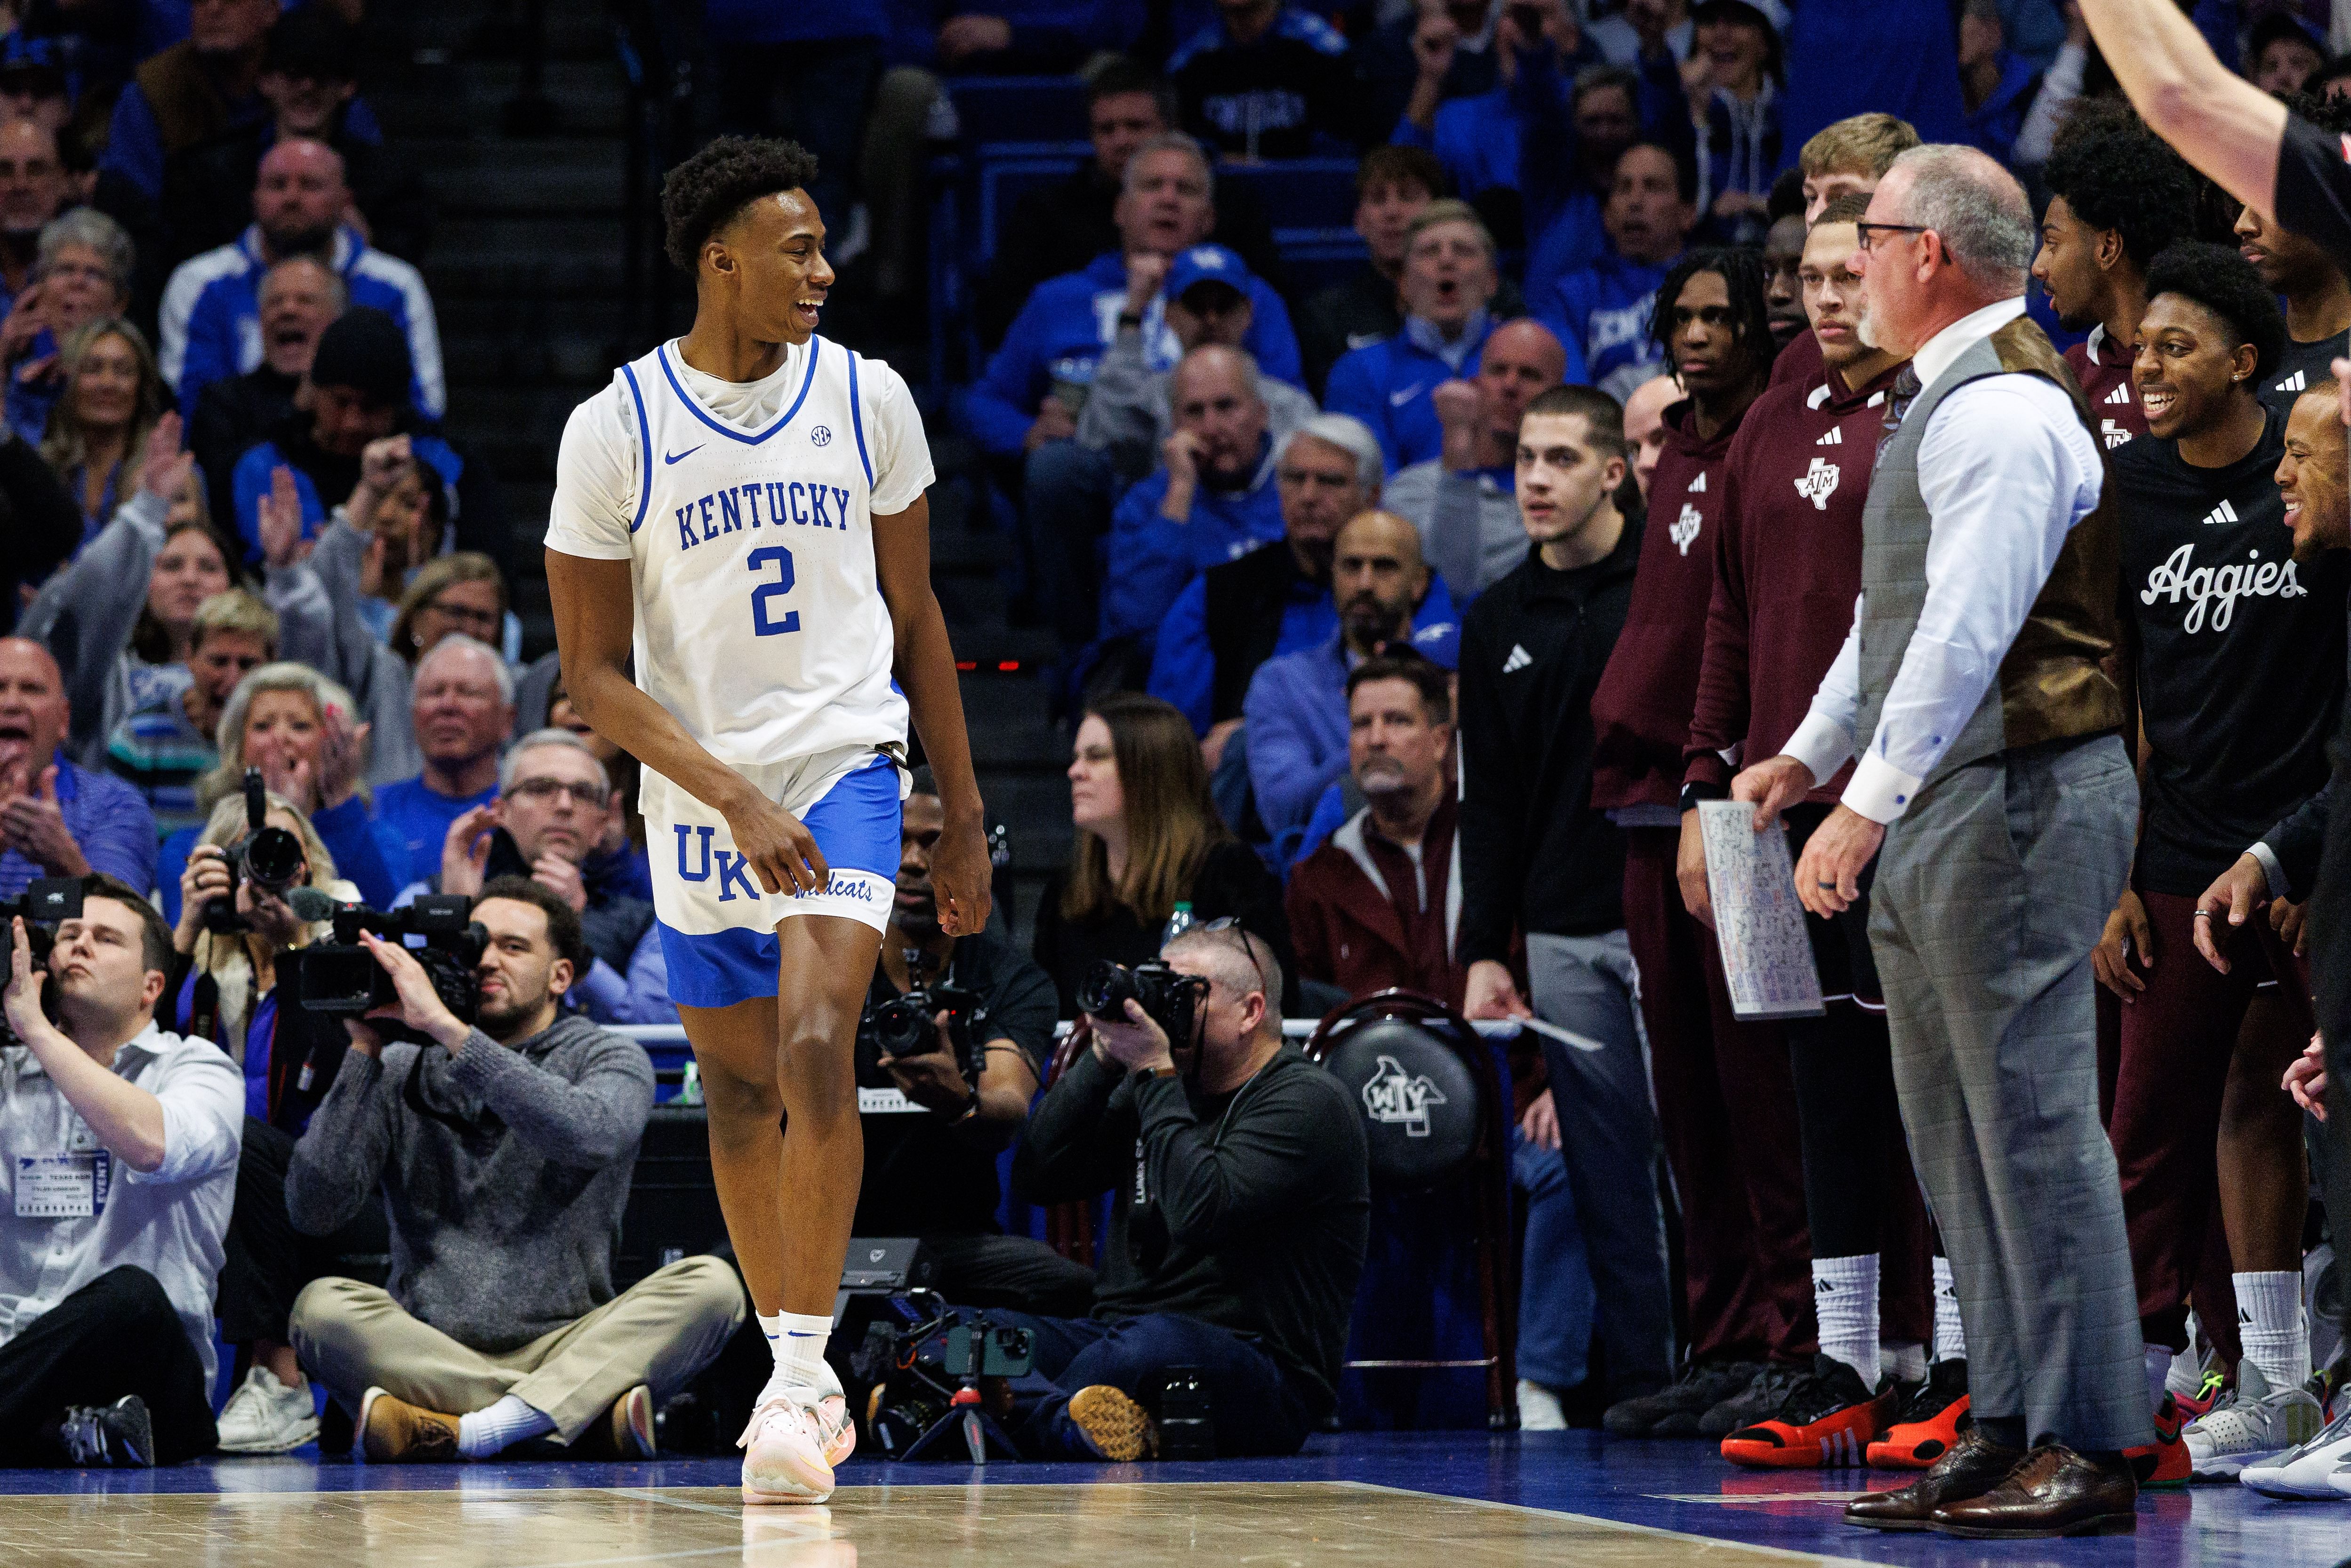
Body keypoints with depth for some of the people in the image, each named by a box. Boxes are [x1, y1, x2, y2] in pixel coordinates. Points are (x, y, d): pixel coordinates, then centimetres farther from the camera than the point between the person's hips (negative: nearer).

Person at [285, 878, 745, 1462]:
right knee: (322, 1306, -28)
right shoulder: (399, 1072, 10)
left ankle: (475, 1431, -39)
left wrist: (446, 1027, -21)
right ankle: (587, 1418, -35)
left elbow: (593, 1135, -20)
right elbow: (315, 1210, -2)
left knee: (710, 1284, -25)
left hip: (567, 1348, -1)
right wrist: (364, 1051, -6)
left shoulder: (608, 1059, 7)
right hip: (429, 1355, 1)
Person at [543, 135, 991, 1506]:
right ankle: (797, 1377, 26)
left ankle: (807, 1366, -18)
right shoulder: (615, 430, -8)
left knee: (817, 1051, -21)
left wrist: (967, 821, 11)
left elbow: (915, 614, 11)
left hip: (846, 769, -1)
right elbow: (593, 673, -7)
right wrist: (732, 797, -20)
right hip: (699, 801, 1)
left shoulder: (867, 400, 0)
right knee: (739, 1094, 11)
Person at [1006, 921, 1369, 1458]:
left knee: (1154, 1344, -43)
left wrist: (1155, 1073, -14)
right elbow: (1038, 1179, 11)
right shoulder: (1164, 1091, 19)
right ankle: (1072, 1425, -48)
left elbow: (1200, 1214, -20)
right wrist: (1102, 1061, 3)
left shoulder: (1309, 1102, -5)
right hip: (1121, 1336, 7)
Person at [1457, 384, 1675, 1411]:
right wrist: (1483, 952, 8)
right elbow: (1488, 805, 15)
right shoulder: (1497, 622, 13)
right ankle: (1639, 1382, 8)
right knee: (1607, 1170, 4)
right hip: (1563, 937, 4)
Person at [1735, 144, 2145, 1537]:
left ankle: (2088, 1447, -8)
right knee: (1959, 1138, 11)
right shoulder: (1947, 404, 19)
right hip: (1935, 811, 11)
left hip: (2016, 803, -11)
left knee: (2032, 1118, -10)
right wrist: (1812, 752, 24)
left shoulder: (2007, 413, -15)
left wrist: (1867, 807, -23)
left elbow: (1965, 632, -22)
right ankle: (2008, 1432, 16)